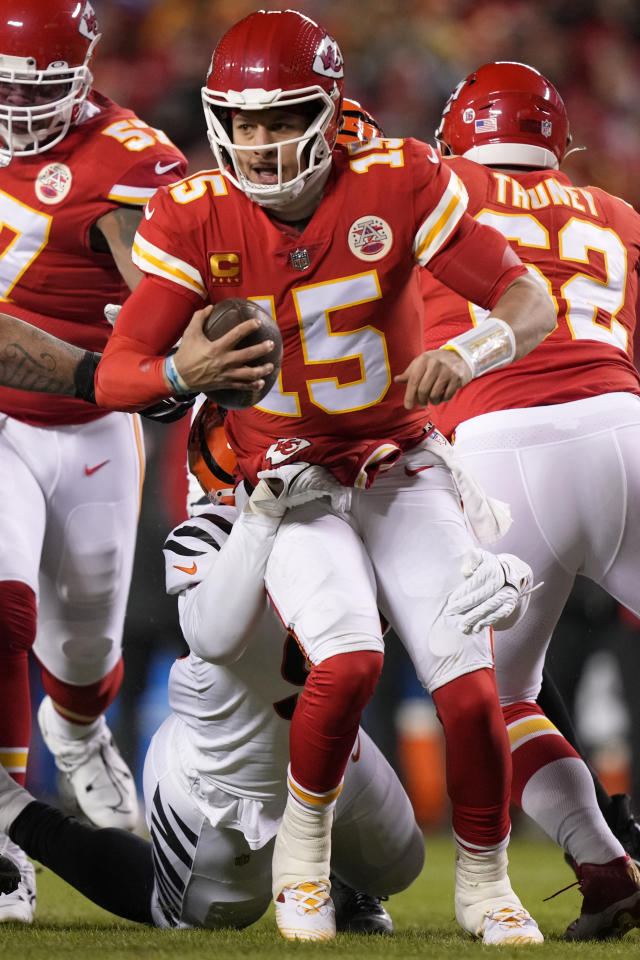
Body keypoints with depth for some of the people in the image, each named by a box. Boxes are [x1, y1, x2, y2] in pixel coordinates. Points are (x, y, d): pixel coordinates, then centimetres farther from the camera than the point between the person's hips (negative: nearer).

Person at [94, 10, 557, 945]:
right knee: (350, 658, -27)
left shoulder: (397, 183, -15)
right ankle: (302, 846, 0)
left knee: (470, 689, -10)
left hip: (401, 464, 1)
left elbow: (530, 302, -15)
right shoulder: (196, 217, -14)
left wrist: (468, 355, -37)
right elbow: (116, 375, -18)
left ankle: (484, 884, 16)